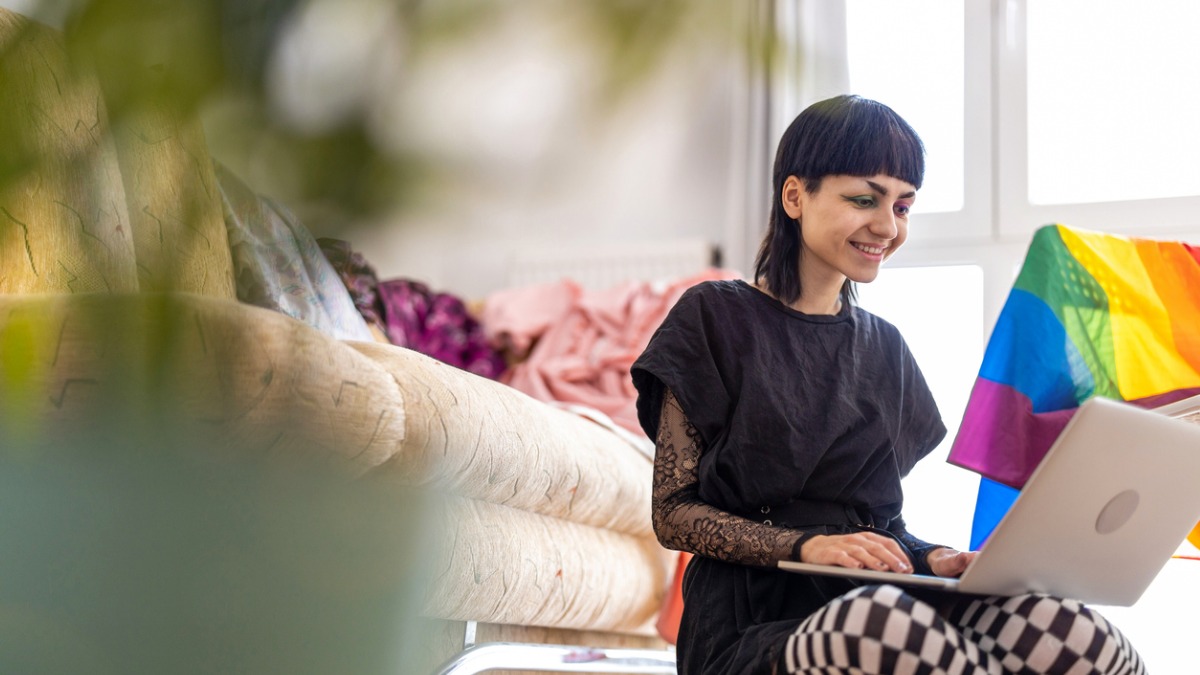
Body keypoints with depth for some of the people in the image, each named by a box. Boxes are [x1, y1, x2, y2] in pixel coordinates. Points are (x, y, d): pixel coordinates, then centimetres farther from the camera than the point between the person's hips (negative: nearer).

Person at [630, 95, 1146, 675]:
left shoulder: (884, 347, 19)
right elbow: (673, 515, -3)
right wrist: (808, 545, -17)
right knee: (879, 624, -42)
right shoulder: (714, 319, 2)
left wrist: (931, 559, -3)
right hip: (757, 623, -3)